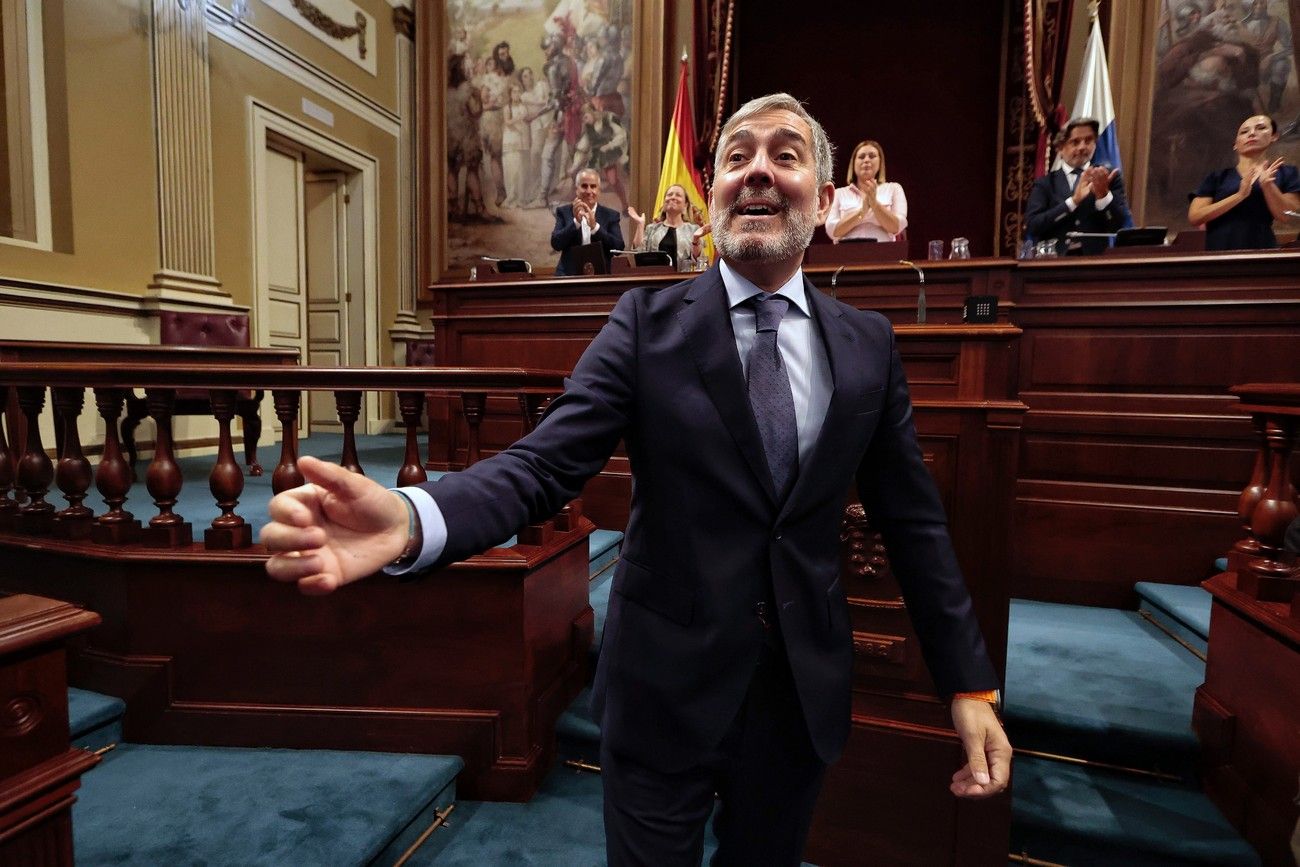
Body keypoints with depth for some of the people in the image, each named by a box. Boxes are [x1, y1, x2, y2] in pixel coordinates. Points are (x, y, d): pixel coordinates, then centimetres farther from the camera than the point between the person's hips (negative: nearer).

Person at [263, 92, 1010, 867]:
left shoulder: (869, 344, -1)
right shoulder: (651, 322, -8)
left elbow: (914, 519, 2)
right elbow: (545, 463, -18)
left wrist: (970, 683, 1)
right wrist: (411, 520, -37)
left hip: (806, 692, 3)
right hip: (666, 688, -2)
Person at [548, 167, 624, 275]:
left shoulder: (611, 215, 8)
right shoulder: (564, 212, 9)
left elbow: (619, 248, -5)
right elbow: (555, 244, -3)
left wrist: (594, 226, -14)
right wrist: (576, 221, -14)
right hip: (569, 275, 0)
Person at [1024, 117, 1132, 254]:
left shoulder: (1109, 176, 11)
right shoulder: (1044, 183, 9)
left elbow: (1120, 226, 3)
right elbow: (1032, 225, -5)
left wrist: (1103, 194, -11)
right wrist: (1074, 200, -12)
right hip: (1055, 259, -1)